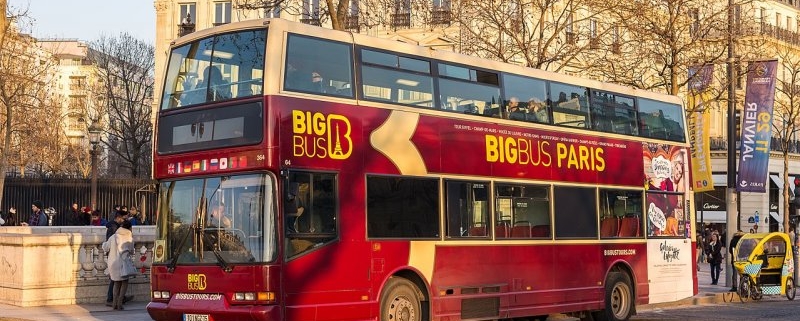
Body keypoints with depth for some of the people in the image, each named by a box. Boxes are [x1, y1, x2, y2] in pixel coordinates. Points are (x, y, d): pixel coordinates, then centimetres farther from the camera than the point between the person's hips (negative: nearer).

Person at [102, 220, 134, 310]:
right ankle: (119, 303, -4)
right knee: (124, 283, 10)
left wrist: (104, 243, 30)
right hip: (123, 262, -3)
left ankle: (114, 303, 9)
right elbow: (131, 251, 6)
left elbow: (105, 248, 8)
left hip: (113, 263, 3)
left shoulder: (113, 237, 1)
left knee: (116, 283, 18)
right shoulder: (129, 238, -4)